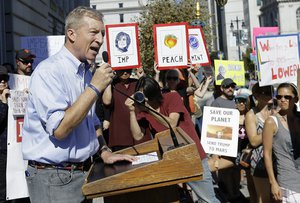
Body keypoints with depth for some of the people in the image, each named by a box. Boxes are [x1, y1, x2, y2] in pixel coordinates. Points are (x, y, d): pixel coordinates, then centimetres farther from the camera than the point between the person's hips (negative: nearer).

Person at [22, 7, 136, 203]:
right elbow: (59, 129, -26)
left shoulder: (87, 73, 9)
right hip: (54, 177, -8)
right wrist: (95, 88, -23)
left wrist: (105, 152, 3)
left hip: (84, 171, 8)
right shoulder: (49, 71, -18)